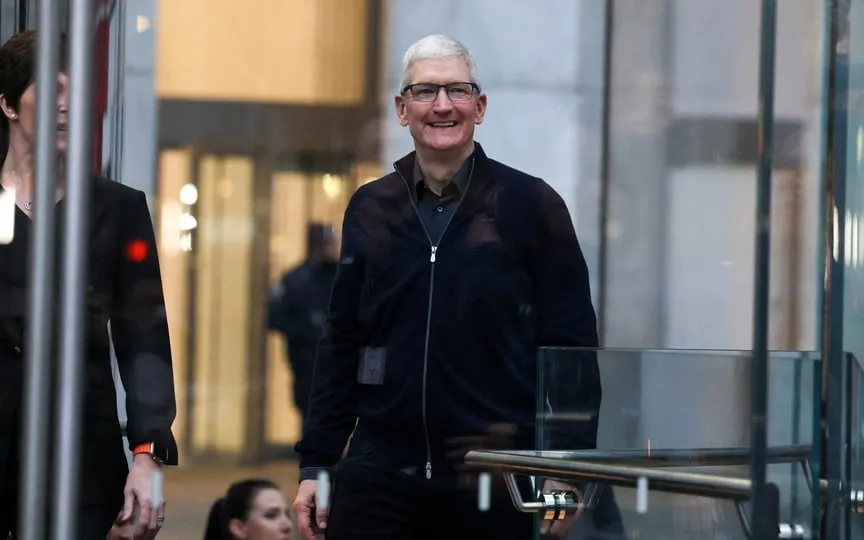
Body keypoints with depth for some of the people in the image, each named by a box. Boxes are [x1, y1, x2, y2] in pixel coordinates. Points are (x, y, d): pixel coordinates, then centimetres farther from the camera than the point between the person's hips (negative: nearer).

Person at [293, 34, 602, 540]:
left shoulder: (530, 204, 1)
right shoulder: (370, 208, 10)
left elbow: (571, 344, -1)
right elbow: (342, 343, 13)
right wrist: (316, 464, 8)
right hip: (381, 471, 2)